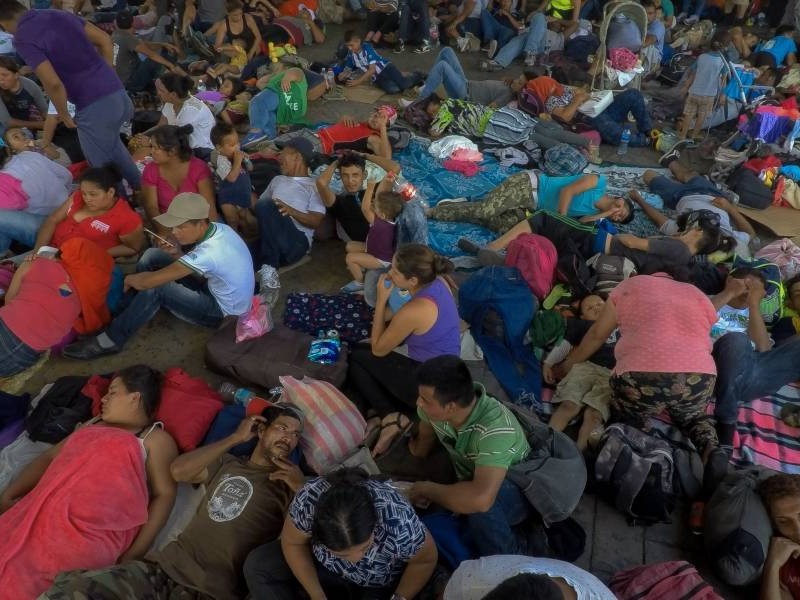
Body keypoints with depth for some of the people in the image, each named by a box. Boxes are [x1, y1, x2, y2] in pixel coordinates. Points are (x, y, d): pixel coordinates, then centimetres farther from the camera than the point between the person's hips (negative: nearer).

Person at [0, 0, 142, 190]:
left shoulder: (23, 38, -8)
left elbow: (53, 83, -18)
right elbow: (105, 40, 16)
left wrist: (64, 115, -1)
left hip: (94, 107, -8)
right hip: (117, 92, 8)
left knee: (104, 168, 10)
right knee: (112, 147, 33)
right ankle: (141, 190, 42)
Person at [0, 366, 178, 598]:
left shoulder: (155, 439, 5)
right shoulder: (94, 424, 28)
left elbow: (164, 495, -4)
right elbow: (48, 458, 25)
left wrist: (134, 553, -13)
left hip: (92, 532, -6)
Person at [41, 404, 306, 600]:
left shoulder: (287, 484, 10)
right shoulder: (225, 463, 21)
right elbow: (179, 470, 5)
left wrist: (301, 487, -10)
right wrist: (235, 438, 7)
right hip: (166, 567, 4)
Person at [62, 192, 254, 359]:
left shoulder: (208, 253, -35)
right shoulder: (217, 228, -9)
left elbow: (148, 281, -31)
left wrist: (128, 279, -10)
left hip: (224, 312, -9)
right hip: (216, 289, 9)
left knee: (155, 288, -25)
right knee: (152, 256, 0)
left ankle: (110, 340, -7)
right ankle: (126, 309, 11)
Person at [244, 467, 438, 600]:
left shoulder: (399, 524, -41)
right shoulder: (309, 499, -35)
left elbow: (426, 559, -18)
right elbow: (293, 543, -13)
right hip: (324, 566, 2)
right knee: (257, 565, -12)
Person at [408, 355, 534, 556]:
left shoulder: (495, 427, -39)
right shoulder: (435, 404, -20)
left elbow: (480, 499, -50)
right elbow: (420, 447, 3)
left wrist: (427, 489, -35)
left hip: (515, 491, -6)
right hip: (469, 479, 6)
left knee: (476, 505, -36)